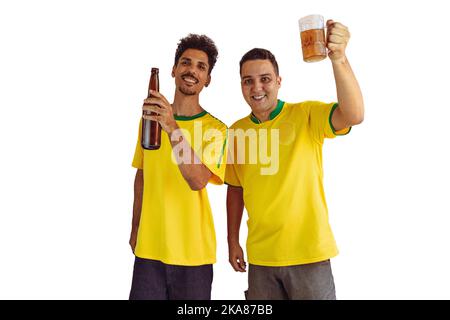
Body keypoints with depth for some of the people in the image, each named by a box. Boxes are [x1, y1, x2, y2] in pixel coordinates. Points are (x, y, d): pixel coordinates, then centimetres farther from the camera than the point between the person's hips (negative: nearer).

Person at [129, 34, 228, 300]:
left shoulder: (215, 128, -8)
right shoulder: (151, 117, 6)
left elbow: (197, 181, -23)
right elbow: (142, 177, 13)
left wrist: (172, 128, -32)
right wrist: (135, 229, 14)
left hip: (193, 252, -3)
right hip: (148, 247, 3)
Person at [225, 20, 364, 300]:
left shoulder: (306, 115, -9)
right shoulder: (236, 131, 2)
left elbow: (353, 115, -29)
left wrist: (339, 59, -43)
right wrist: (233, 241, 12)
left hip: (308, 253, -3)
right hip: (260, 256, 4)